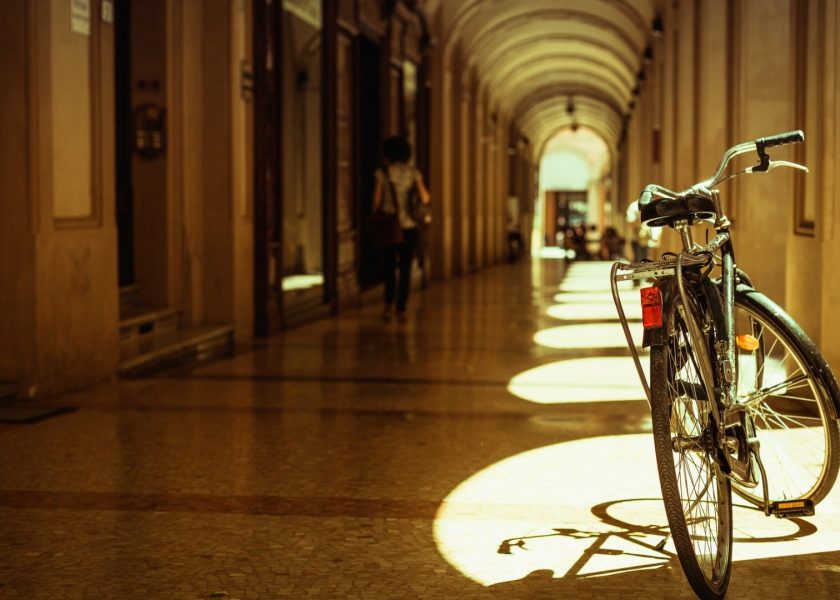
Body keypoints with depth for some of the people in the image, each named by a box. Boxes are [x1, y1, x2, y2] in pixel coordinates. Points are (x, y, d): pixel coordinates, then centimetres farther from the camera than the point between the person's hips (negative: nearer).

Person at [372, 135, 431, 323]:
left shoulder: (382, 173, -4)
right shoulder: (413, 173, -1)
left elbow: (376, 201, -6)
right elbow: (425, 198, -8)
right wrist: (427, 195, 15)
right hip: (409, 226, 0)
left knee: (389, 267, 15)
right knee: (406, 269, 7)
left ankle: (389, 305, 3)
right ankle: (401, 310, 3)